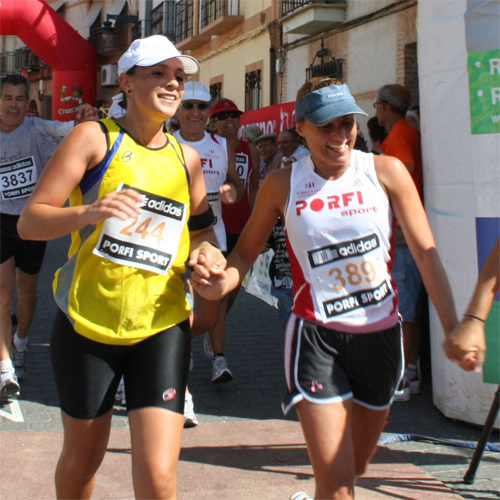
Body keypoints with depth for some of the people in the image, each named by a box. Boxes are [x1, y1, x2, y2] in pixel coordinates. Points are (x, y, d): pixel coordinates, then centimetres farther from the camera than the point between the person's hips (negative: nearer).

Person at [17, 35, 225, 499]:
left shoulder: (186, 158, 8)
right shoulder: (93, 137, -4)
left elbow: (201, 230, 22)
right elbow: (29, 221, -8)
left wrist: (205, 251, -3)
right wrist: (88, 213, -28)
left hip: (161, 325, 2)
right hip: (88, 322, -2)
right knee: (83, 457, 15)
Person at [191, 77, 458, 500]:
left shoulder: (386, 172, -5)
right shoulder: (283, 185, -4)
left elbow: (426, 252, -5)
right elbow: (247, 250, 6)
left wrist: (453, 327, -13)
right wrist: (223, 282, -17)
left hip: (380, 334, 2)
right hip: (316, 337, -2)